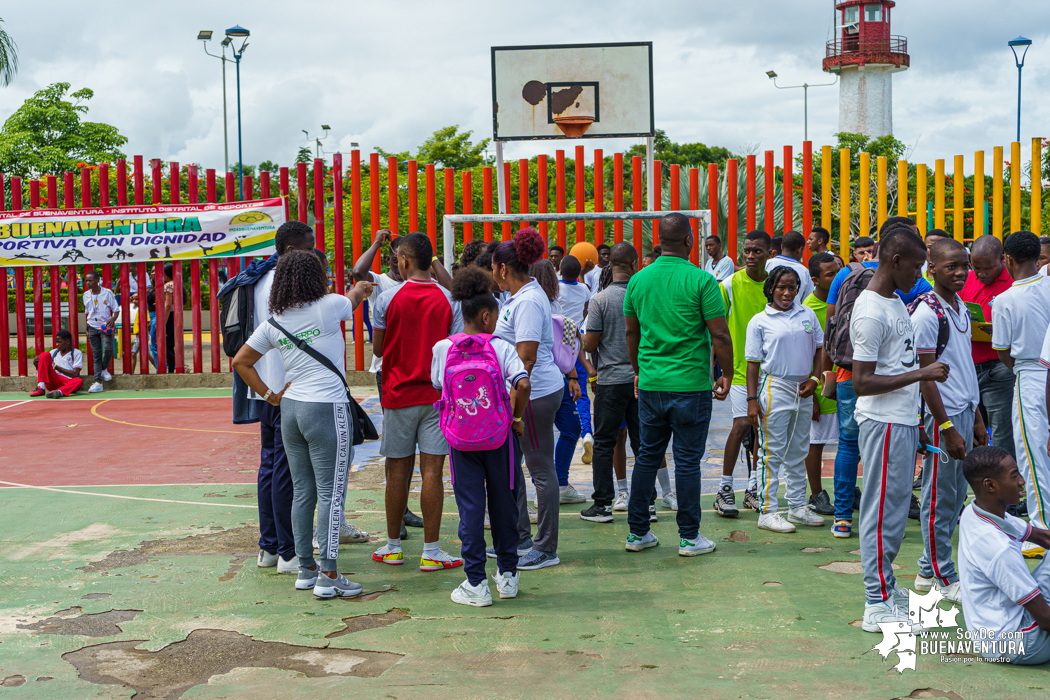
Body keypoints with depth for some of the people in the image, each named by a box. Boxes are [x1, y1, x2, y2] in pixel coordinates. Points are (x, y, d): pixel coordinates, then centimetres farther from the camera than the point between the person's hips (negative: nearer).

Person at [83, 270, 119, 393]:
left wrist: (113, 319, -22)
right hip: (93, 327, 3)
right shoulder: (86, 295, 6)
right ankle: (97, 382, -1)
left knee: (108, 348, -24)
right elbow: (87, 313, 18)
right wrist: (87, 330, 17)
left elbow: (116, 309, -1)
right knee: (96, 355, 0)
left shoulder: (107, 293, -6)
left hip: (105, 326, -3)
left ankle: (104, 369, 5)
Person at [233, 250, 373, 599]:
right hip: (327, 410, -6)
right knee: (330, 494, -1)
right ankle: (328, 576, 1)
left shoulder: (274, 322, 6)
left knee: (302, 492, 13)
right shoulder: (329, 306, -9)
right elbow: (355, 296, 14)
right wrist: (361, 288, 36)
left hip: (290, 409, 6)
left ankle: (306, 569, 21)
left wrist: (269, 395, 12)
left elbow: (240, 361, 11)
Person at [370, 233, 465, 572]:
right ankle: (431, 552, 2)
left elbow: (378, 349, 5)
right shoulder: (448, 299, -2)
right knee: (432, 470, -1)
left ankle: (393, 546, 20)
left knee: (398, 470, 9)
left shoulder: (388, 298, -4)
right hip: (437, 394, 0)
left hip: (398, 394, 0)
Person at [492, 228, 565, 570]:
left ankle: (546, 549, 6)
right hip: (524, 392, 11)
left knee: (541, 470, -2)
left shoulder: (528, 301, -18)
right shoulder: (521, 296, 14)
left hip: (536, 393, -11)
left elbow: (526, 356, -23)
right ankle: (519, 538, 26)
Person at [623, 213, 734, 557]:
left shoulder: (639, 280, 4)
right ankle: (689, 537, 10)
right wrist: (727, 375, 3)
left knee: (647, 455, 13)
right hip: (691, 384, -4)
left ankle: (638, 532, 18)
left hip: (650, 383, 4)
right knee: (687, 460, 3)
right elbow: (720, 336, -10)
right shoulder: (701, 280, -11)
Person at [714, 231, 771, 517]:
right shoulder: (731, 284, -6)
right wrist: (725, 369, -10)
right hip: (740, 367, -4)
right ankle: (725, 489, -2)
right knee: (742, 424, -12)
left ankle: (753, 488, 19)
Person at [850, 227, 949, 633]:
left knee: (894, 508, 15)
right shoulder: (871, 312, -18)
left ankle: (884, 587, 25)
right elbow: (862, 382, -22)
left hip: (901, 420, 10)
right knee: (883, 510, -5)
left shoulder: (895, 301, 13)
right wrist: (922, 374, -21)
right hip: (883, 422, -10)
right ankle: (878, 605, 1)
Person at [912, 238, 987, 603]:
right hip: (942, 415, -9)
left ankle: (928, 569, 24)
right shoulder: (926, 314, -15)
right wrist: (947, 428, -17)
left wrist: (976, 419, 18)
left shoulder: (961, 308, 12)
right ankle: (944, 579, 11)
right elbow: (925, 377, -16)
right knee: (940, 498, 1)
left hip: (965, 411, 9)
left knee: (957, 495, 14)